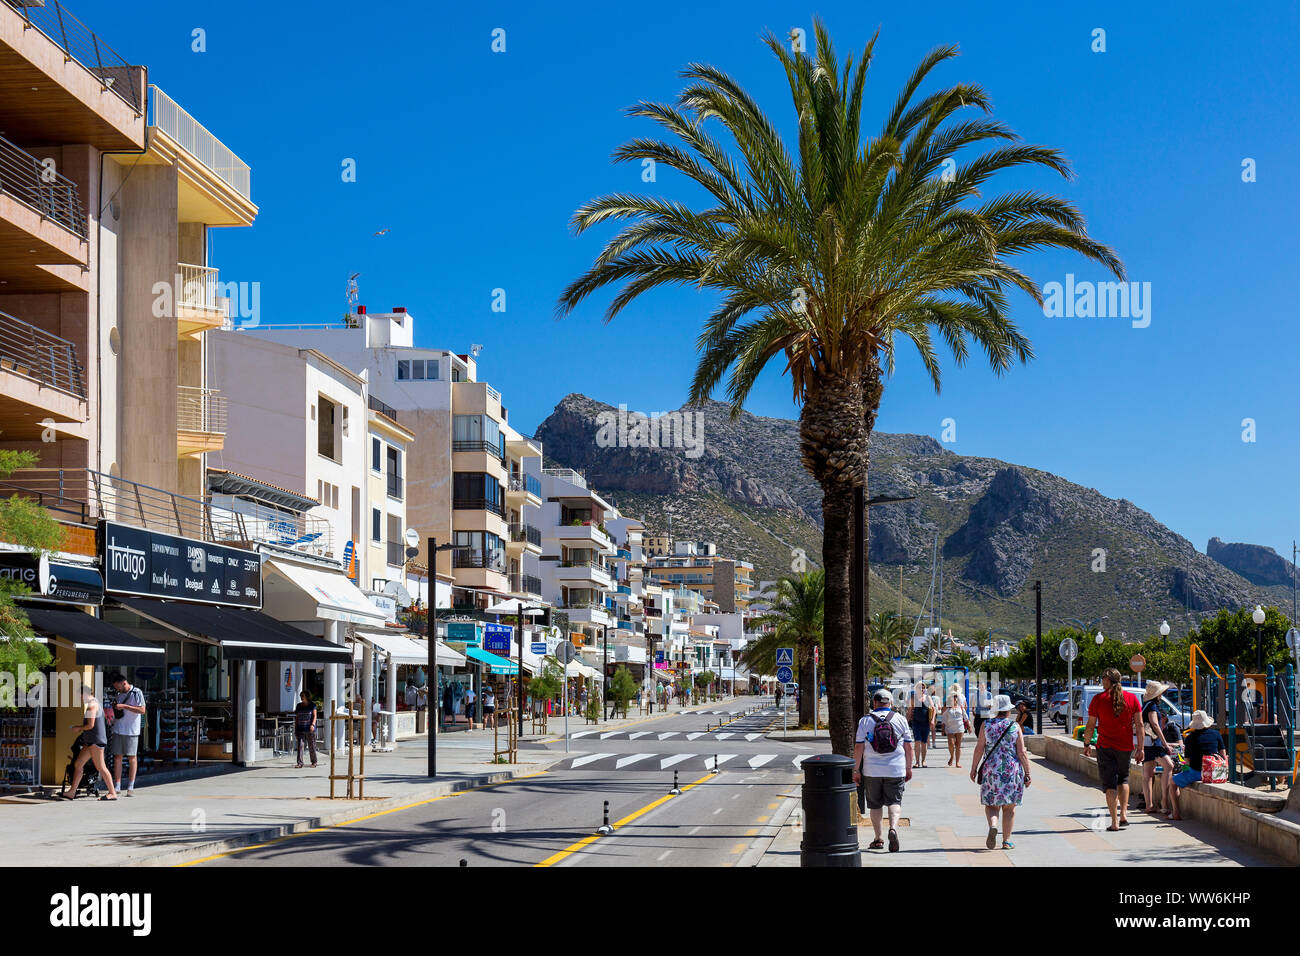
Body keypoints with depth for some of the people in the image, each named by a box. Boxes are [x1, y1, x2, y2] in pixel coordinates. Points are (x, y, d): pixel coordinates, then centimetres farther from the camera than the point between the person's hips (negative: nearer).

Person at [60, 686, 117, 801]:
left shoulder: (91, 705, -12)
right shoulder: (95, 703, 20)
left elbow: (90, 725, -18)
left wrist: (79, 728, -3)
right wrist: (79, 726, 19)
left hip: (96, 740, -11)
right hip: (90, 741, 11)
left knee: (100, 767, -9)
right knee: (77, 764, 9)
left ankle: (113, 793, -7)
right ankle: (72, 793, 11)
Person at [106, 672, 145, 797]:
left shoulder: (136, 693, -6)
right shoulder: (120, 694, 15)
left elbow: (142, 710, -14)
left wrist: (124, 706, -16)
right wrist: (111, 720, 7)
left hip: (131, 730, -6)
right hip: (118, 730, 6)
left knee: (132, 758, -1)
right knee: (117, 757, 2)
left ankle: (130, 787, 4)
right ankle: (117, 787, 3)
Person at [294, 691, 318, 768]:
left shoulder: (312, 705, 3)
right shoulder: (299, 706, 13)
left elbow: (314, 716, -2)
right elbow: (296, 717, 15)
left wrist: (313, 725, -17)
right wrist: (295, 728, 11)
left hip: (309, 729, -3)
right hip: (300, 729, 3)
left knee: (311, 746, 1)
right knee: (300, 745, -7)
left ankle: (314, 762, 14)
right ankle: (300, 763, -9)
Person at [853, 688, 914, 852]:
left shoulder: (865, 721, 0)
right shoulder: (900, 720, 4)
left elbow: (858, 748, -3)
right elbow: (908, 747, 5)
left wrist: (856, 770, 1)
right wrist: (908, 768, 14)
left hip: (872, 771, 0)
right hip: (895, 770, 0)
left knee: (875, 805, 10)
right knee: (894, 802, 2)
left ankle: (878, 839, 13)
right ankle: (893, 827, -24)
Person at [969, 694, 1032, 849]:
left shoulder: (986, 725, 0)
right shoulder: (1015, 726, -3)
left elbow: (979, 748, -1)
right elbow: (1021, 752, -5)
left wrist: (974, 768, 8)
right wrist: (1027, 773, 1)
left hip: (991, 771, 0)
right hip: (1012, 771, 0)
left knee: (991, 804, 9)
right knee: (1009, 807, 10)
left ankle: (993, 825, -19)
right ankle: (1006, 841, 12)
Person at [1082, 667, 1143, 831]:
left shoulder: (1098, 699, -5)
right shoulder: (1131, 698, 2)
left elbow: (1090, 726, -4)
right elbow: (1139, 724, 1)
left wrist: (1086, 744, 9)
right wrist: (1140, 748, 4)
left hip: (1105, 747, -3)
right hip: (1126, 747, 3)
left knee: (1110, 784, 1)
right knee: (1123, 779, 23)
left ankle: (1114, 822, -5)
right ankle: (1123, 814, 14)